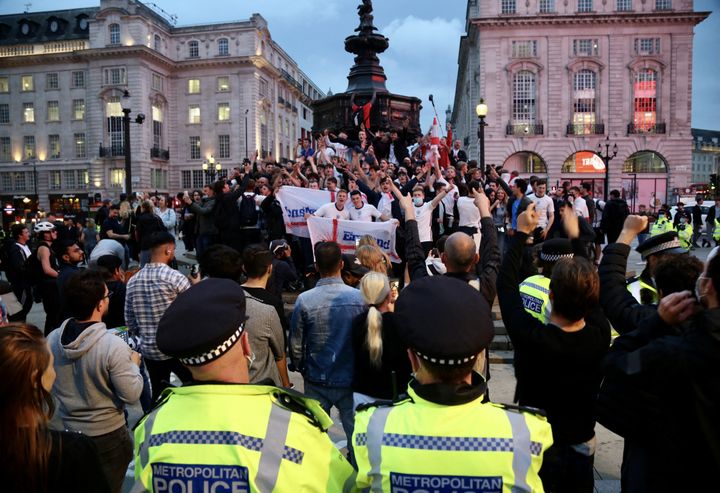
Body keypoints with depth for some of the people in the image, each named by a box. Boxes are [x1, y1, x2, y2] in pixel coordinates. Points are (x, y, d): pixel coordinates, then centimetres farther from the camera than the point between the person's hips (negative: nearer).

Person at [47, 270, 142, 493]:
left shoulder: (51, 339, -11)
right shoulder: (113, 346, -29)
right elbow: (131, 395, -21)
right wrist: (133, 364, -4)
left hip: (61, 432, 5)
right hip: (105, 435, -5)